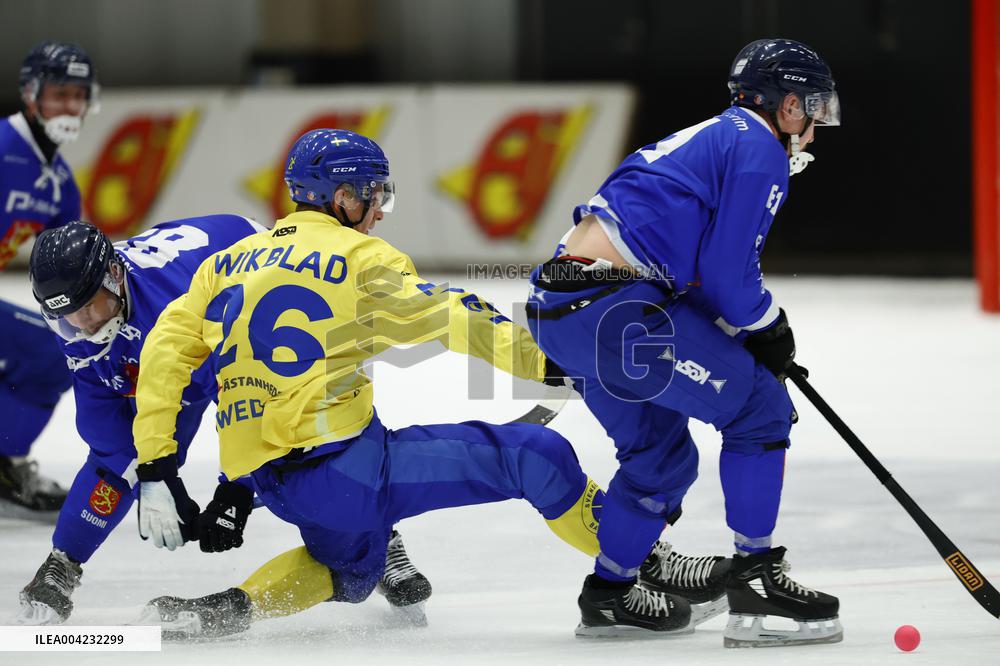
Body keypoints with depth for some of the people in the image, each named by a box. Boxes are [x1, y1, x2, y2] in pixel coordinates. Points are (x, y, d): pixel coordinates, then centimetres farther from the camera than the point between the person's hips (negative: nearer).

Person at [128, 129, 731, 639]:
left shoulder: (229, 263, 14)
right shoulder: (358, 256, -3)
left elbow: (165, 353, 9)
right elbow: (450, 322, -8)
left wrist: (157, 469, 10)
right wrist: (549, 363, -4)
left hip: (264, 477, 7)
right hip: (341, 464, -7)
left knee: (353, 574, 34)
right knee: (535, 453, -5)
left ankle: (227, 608, 14)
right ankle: (637, 579, 0)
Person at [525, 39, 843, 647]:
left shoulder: (711, 139, 27)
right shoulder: (760, 150, -3)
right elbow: (729, 276, -9)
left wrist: (760, 332, 21)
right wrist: (771, 330, 8)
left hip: (557, 307, 10)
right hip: (613, 306, -10)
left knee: (662, 453, 24)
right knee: (760, 407, -1)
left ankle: (609, 592, 33)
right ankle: (755, 581, -1)